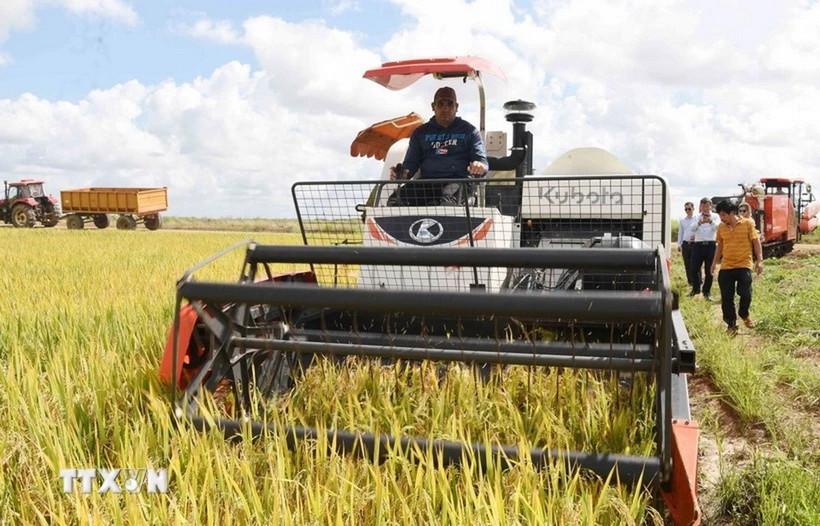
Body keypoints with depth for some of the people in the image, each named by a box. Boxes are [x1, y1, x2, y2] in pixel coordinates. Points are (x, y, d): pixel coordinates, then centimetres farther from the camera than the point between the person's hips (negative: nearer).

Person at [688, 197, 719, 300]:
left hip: (710, 245, -1)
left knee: (709, 270, 2)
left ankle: (707, 291, 14)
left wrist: (711, 221, -34)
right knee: (694, 269, 0)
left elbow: (718, 227, -12)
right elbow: (692, 229, -5)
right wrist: (699, 223, -27)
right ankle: (696, 288, 20)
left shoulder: (715, 216, 7)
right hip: (698, 245, 2)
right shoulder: (697, 217, 12)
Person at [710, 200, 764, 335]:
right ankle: (731, 325, 14)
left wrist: (759, 260, -7)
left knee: (745, 294, -11)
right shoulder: (721, 227, 6)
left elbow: (756, 242, -1)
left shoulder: (748, 224, -4)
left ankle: (744, 315, 21)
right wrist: (715, 262, 12)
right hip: (726, 267, 3)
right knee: (726, 298, 1)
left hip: (744, 265, -3)